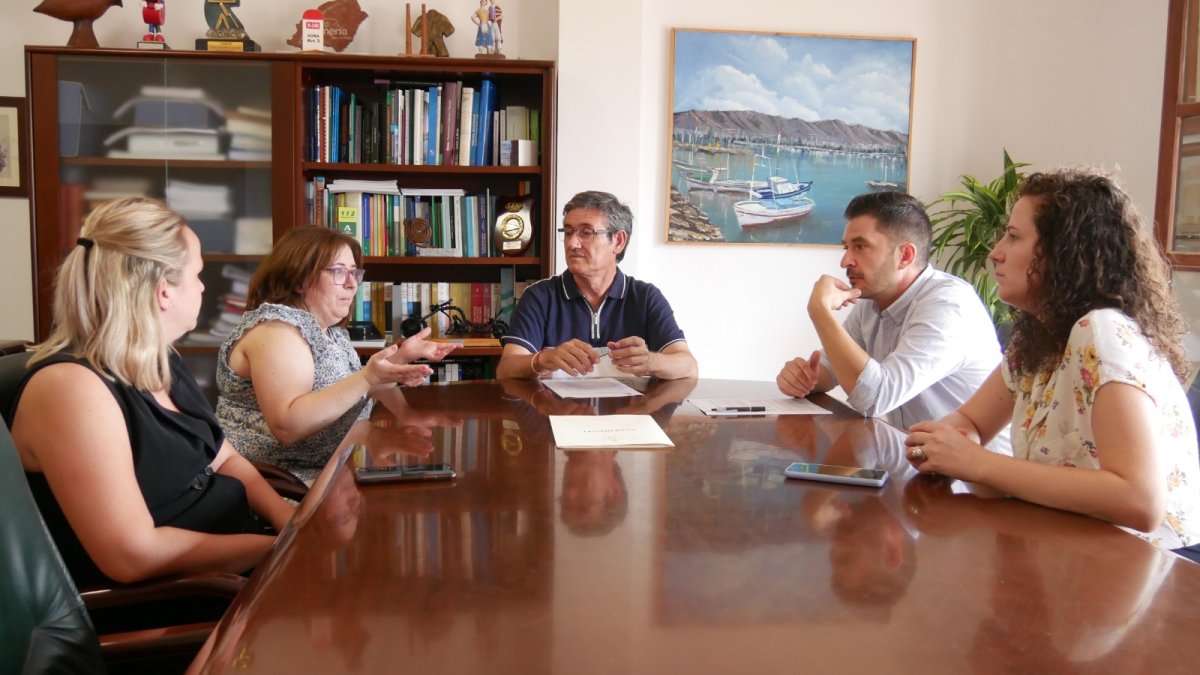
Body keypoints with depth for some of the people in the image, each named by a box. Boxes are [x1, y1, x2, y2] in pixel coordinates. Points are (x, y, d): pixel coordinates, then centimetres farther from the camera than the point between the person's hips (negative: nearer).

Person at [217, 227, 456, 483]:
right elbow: (286, 426, -28)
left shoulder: (332, 329, 10)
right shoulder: (277, 328, -16)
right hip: (280, 484, -8)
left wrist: (401, 356, 3)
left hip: (334, 469, 9)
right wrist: (366, 378, -33)